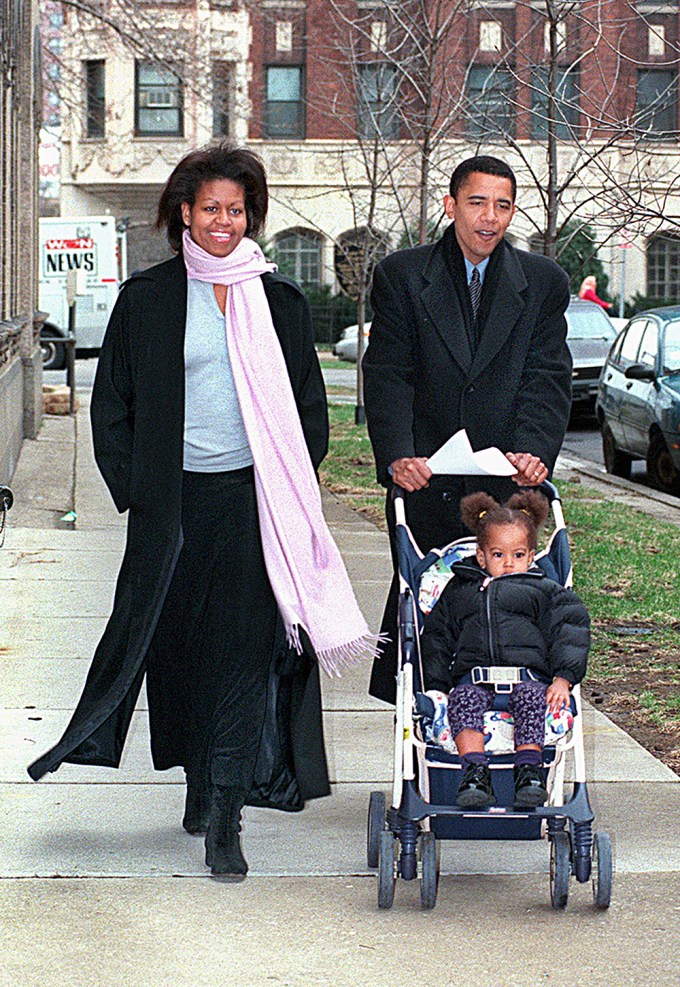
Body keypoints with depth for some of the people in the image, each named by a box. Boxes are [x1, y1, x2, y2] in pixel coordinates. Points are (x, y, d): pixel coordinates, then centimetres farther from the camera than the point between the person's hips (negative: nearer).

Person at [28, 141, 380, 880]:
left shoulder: (280, 301, 8)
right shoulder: (146, 299, 5)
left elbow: (309, 406, 13)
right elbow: (112, 407, 7)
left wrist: (289, 488, 3)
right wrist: (135, 489, -1)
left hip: (254, 501, 0)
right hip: (173, 504, 0)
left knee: (245, 651, -7)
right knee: (177, 643, 6)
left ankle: (223, 818, -7)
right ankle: (200, 787, 26)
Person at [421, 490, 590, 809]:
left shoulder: (544, 591, 19)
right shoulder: (459, 591, 25)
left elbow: (570, 630, 8)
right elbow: (437, 638, 23)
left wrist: (564, 677, -9)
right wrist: (436, 687, 7)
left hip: (527, 672, -1)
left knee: (530, 697, -36)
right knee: (464, 700, -33)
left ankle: (528, 770, -41)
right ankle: (475, 774, -44)